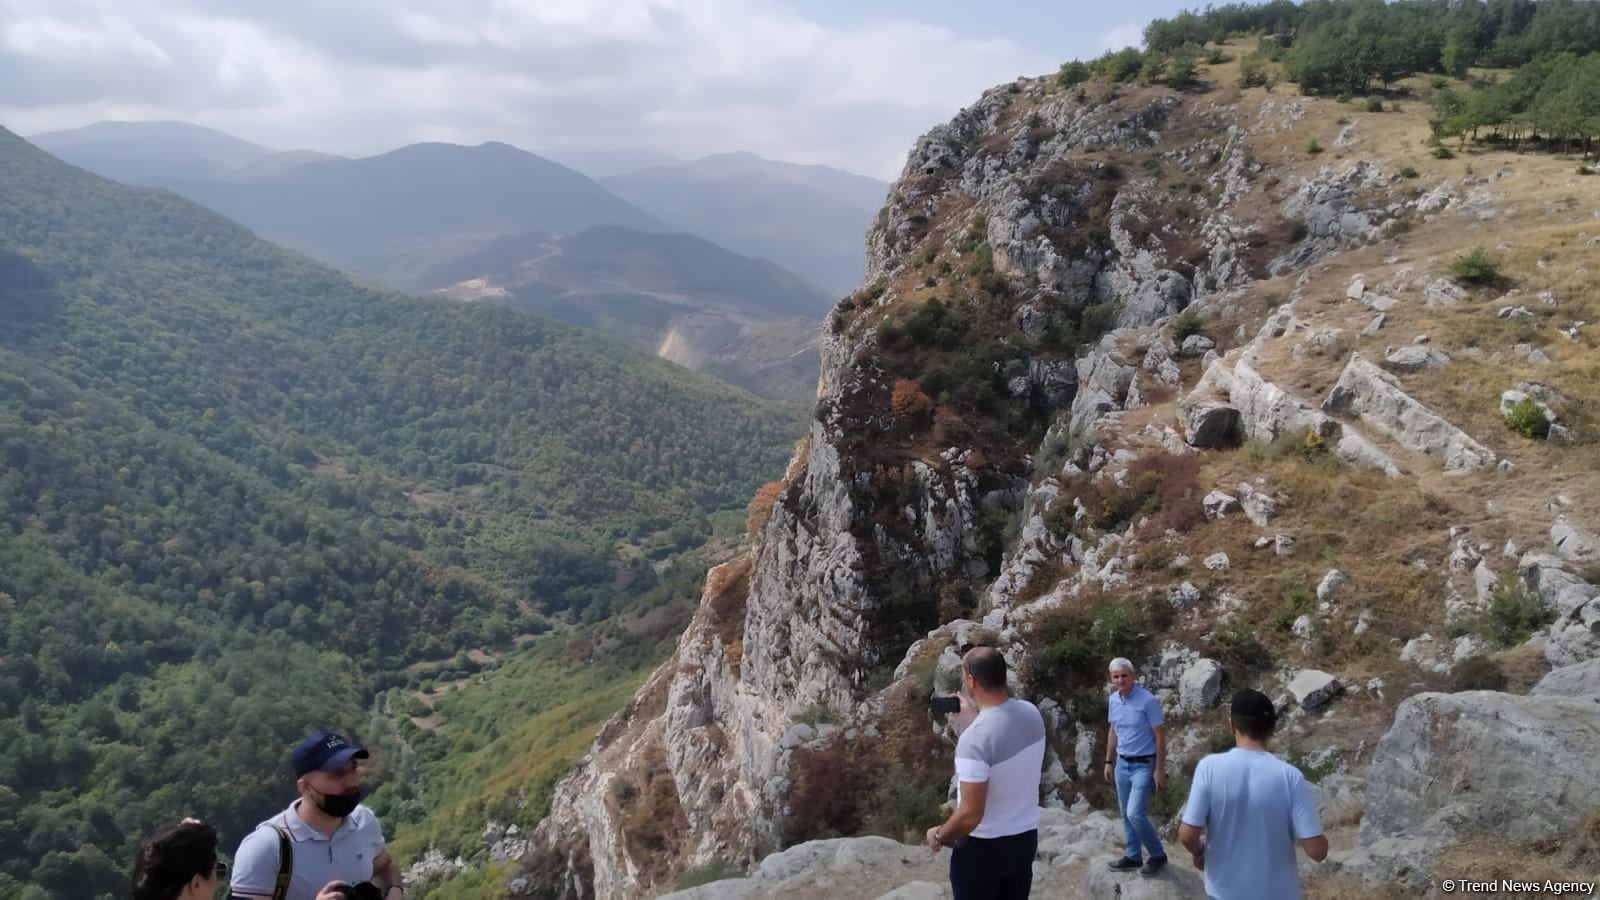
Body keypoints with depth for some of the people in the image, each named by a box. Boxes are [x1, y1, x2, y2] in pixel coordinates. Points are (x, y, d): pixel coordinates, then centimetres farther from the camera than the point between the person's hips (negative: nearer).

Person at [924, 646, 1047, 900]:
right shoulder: (1031, 713, -8)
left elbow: (970, 815, -26)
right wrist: (972, 715, 20)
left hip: (982, 848, -7)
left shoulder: (974, 738, -29)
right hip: (1025, 838, 7)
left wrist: (939, 836, -8)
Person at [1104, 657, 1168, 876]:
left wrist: (1159, 769, -16)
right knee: (1125, 814, 12)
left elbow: (1160, 736, -15)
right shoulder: (1113, 700, 1)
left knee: (1135, 814, -12)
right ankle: (1133, 856, 26)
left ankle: (1157, 855, 7)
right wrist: (1109, 762, 15)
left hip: (1144, 765, -7)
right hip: (1122, 764, 7)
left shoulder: (1148, 701, -19)